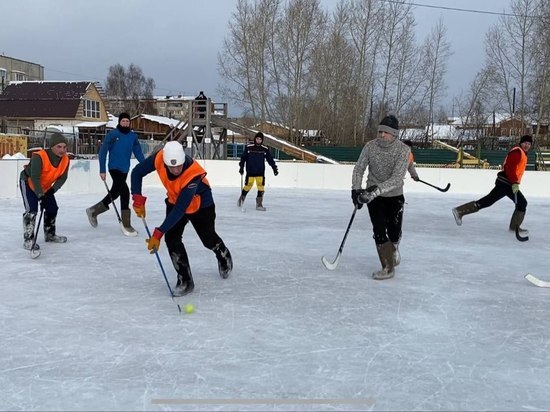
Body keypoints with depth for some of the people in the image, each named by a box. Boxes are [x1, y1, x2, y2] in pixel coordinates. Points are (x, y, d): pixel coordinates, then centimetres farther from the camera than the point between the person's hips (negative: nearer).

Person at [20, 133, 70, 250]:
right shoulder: (39, 157, -35)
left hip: (45, 186, 7)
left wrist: (52, 190, -25)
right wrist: (40, 196, -40)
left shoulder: (65, 160, -16)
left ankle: (50, 234, 28)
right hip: (28, 183, -7)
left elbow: (62, 177, -12)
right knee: (32, 210, -18)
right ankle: (28, 239, -12)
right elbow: (34, 178, -37)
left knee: (52, 208, 9)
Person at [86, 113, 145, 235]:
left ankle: (93, 211, 38)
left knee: (114, 193, 16)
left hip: (125, 170, 6)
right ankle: (126, 225, -7)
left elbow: (138, 153, 6)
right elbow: (103, 152, -7)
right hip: (114, 168, -6)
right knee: (125, 192, -15)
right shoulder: (112, 135, -8)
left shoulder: (133, 136, 4)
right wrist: (102, 170, -11)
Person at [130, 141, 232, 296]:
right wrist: (138, 199, -24)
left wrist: (158, 233, -44)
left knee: (208, 239, 13)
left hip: (200, 204, -4)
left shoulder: (193, 175, -42)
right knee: (172, 238, -12)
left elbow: (180, 209, -42)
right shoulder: (159, 158, -30)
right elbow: (137, 172, -13)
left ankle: (224, 257, 48)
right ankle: (185, 280, 1)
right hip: (174, 200, 4)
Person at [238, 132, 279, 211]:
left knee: (261, 187, -4)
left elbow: (270, 159, 7)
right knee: (248, 186, 2)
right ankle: (241, 198, 28)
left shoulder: (265, 149, 2)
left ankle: (259, 204, 6)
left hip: (260, 172, 2)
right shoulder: (249, 147, -3)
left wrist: (274, 168, 2)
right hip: (250, 171, -2)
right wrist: (241, 167, -2)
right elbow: (243, 157, 2)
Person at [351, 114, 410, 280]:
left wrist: (378, 189, -39)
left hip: (394, 196, -1)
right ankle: (388, 267, 3)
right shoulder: (370, 146, -11)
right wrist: (356, 189, -18)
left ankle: (393, 248, 42)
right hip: (372, 195, 1)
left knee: (394, 232, 5)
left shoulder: (403, 150, -19)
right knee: (379, 231, -7)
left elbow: (397, 178, -28)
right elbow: (359, 168, -4)